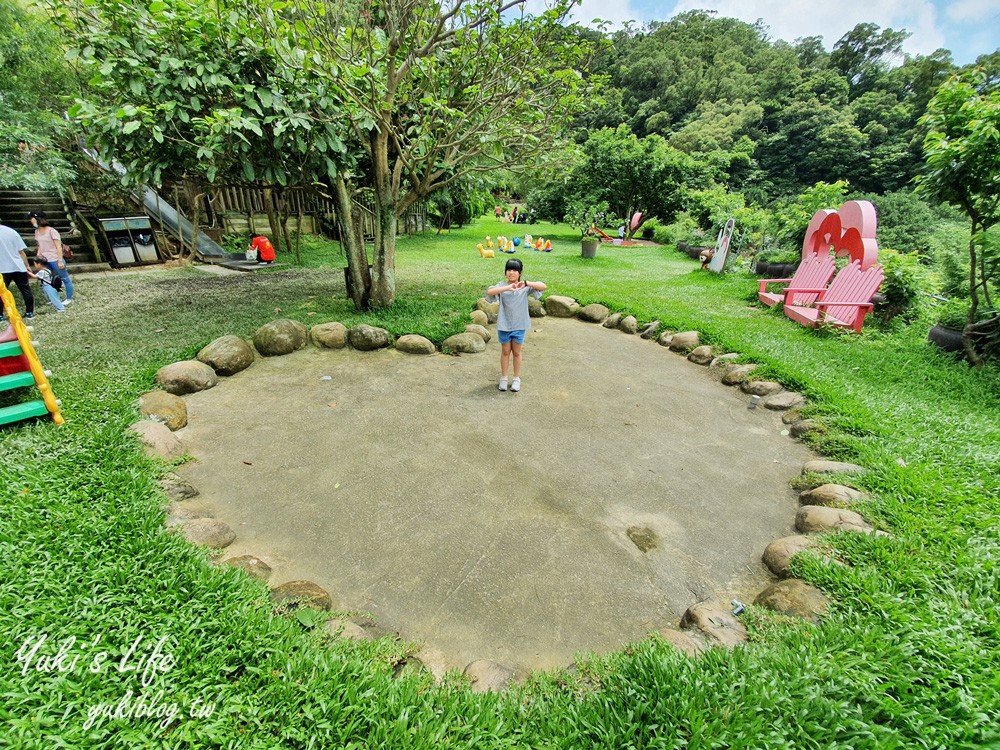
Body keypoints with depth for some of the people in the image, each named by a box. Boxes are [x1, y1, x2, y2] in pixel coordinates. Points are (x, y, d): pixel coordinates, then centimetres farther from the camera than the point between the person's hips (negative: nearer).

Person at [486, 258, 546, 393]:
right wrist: (508, 288, -38)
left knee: (516, 353, 13)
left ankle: (517, 378, 28)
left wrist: (526, 283, -33)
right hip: (504, 325, 0)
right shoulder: (502, 286, -7)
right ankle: (503, 378, 28)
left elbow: (543, 286, -19)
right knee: (505, 352, 14)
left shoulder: (525, 287, -6)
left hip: (519, 326, 0)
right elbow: (489, 292, -27)